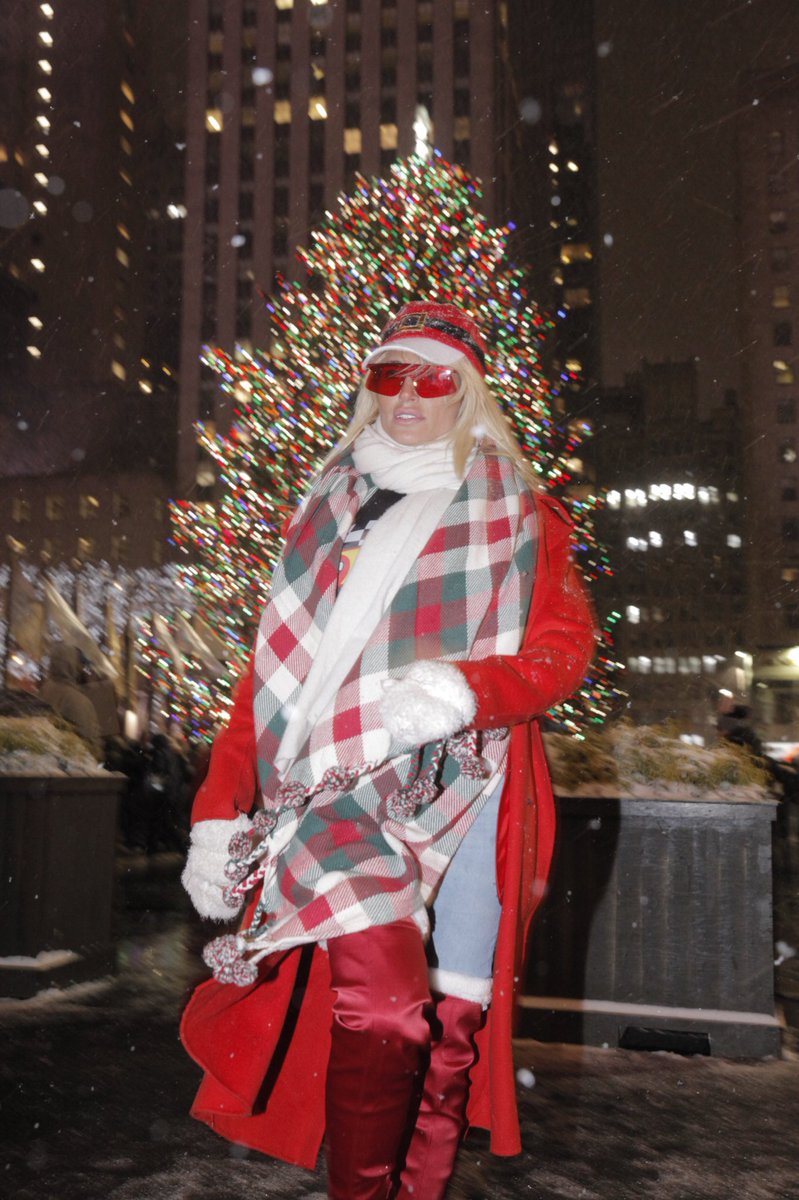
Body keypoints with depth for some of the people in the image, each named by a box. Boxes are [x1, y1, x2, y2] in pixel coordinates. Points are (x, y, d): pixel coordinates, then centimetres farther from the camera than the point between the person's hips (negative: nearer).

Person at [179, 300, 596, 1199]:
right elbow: (269, 673, 15)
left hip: (467, 785, 1)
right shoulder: (325, 515, 19)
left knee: (452, 1025, 0)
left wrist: (466, 686, -18)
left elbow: (565, 646, 3)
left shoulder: (519, 515, 15)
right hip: (342, 787, 0)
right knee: (383, 1011, -20)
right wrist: (220, 807, 6)